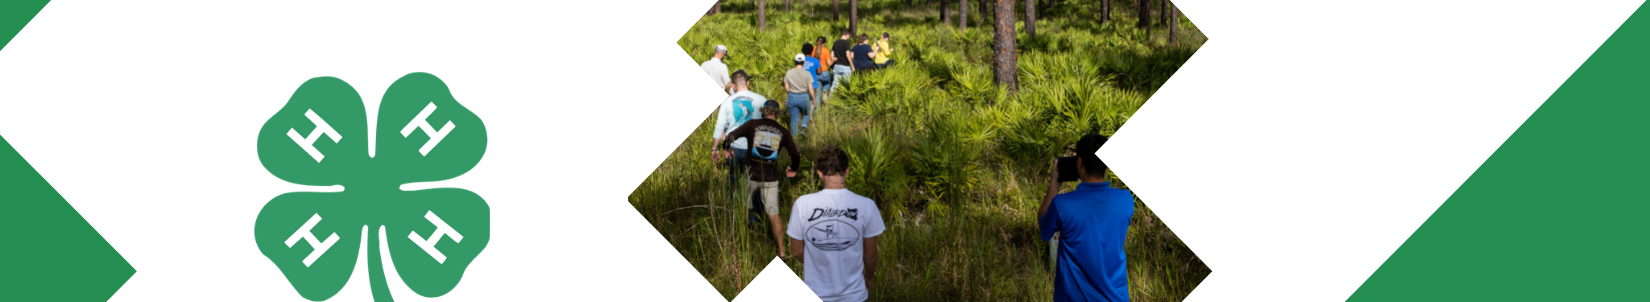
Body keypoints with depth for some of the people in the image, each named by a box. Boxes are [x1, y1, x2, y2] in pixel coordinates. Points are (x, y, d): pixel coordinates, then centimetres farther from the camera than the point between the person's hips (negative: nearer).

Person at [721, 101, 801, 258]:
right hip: (770, 178, 1)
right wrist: (793, 169, 30)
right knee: (773, 213, 3)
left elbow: (730, 136, -4)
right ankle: (781, 250, 1)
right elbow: (795, 155, 10)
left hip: (751, 174, -1)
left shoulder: (753, 124, 1)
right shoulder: (782, 131, 7)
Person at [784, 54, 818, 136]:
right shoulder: (807, 74, -7)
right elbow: (810, 88, -8)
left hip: (792, 97, 1)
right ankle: (803, 128, -3)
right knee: (806, 115, 22)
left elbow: (786, 87, 2)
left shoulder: (789, 73, -1)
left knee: (794, 119, 9)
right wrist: (813, 99, 3)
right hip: (803, 97, -1)